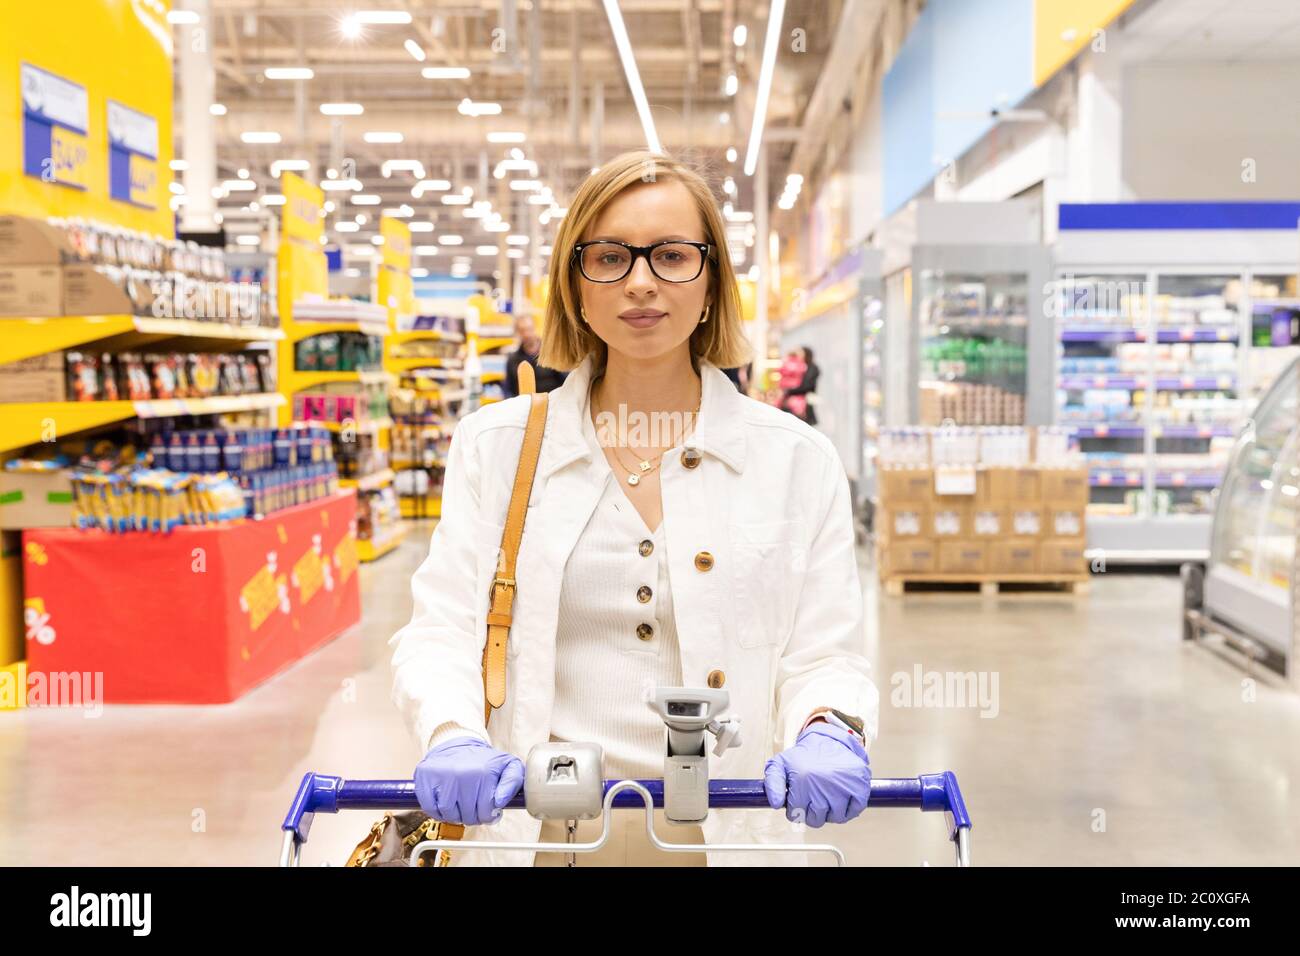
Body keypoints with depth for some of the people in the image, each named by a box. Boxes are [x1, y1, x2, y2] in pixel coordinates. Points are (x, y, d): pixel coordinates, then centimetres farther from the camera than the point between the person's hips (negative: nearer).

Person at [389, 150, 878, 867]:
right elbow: (441, 632, 1)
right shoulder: (493, 446, 7)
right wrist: (453, 737, -19)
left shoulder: (797, 461, 6)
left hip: (723, 833, 1)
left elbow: (822, 654, 3)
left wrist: (829, 731, -18)